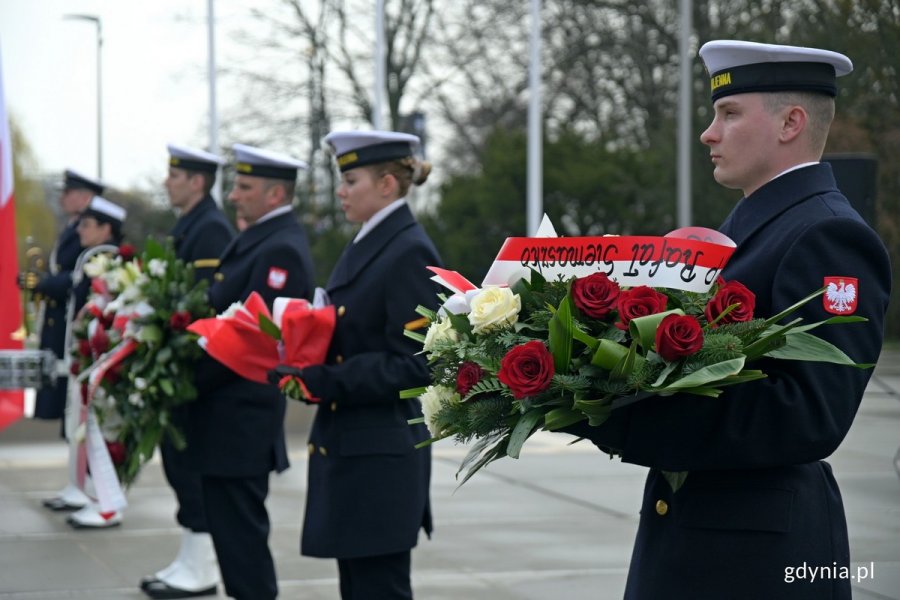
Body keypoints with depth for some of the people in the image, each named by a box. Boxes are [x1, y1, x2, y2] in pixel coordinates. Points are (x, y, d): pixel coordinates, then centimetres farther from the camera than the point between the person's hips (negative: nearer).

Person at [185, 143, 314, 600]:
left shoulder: (282, 250, -16)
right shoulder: (255, 239, 15)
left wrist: (190, 380, -16)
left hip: (241, 420, -10)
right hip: (226, 416, 10)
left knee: (240, 532, -5)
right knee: (230, 529, 15)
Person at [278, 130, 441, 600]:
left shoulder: (410, 253, -14)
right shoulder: (363, 248, 15)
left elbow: (415, 364, -19)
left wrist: (327, 382, -22)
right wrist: (308, 366, 2)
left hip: (381, 457, -9)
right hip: (345, 448, 10)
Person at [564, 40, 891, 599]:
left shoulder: (830, 236, -15)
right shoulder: (747, 225, 15)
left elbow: (811, 415, -25)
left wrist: (618, 418, -27)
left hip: (759, 554, -9)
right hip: (685, 539, 9)